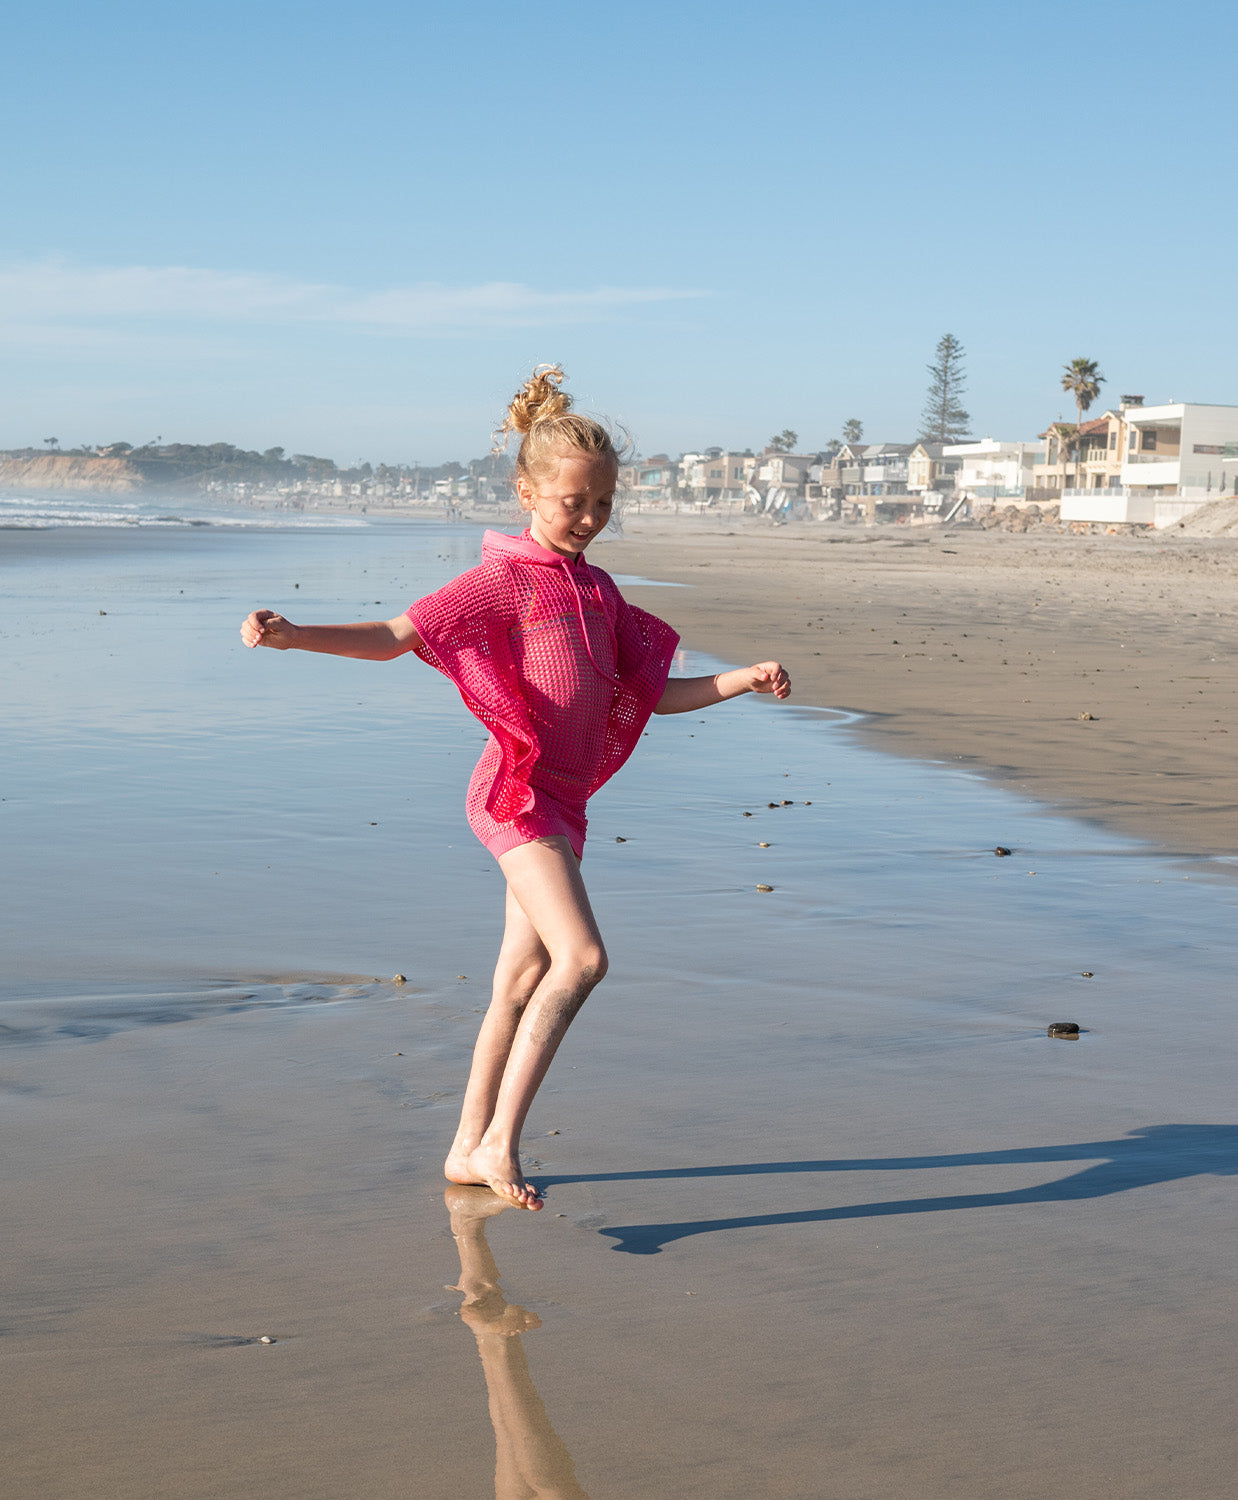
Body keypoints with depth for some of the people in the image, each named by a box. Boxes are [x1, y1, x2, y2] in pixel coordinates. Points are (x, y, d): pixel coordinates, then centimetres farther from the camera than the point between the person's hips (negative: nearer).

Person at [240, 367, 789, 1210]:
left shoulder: (599, 591, 16)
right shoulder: (507, 579, -6)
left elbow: (656, 695, 17)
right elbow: (396, 636, -10)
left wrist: (743, 681, 5)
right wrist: (292, 635, -23)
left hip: (565, 800, 8)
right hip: (518, 791, -8)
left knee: (524, 982, 11)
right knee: (581, 957, -19)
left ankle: (468, 1150, 21)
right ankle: (499, 1140, -14)